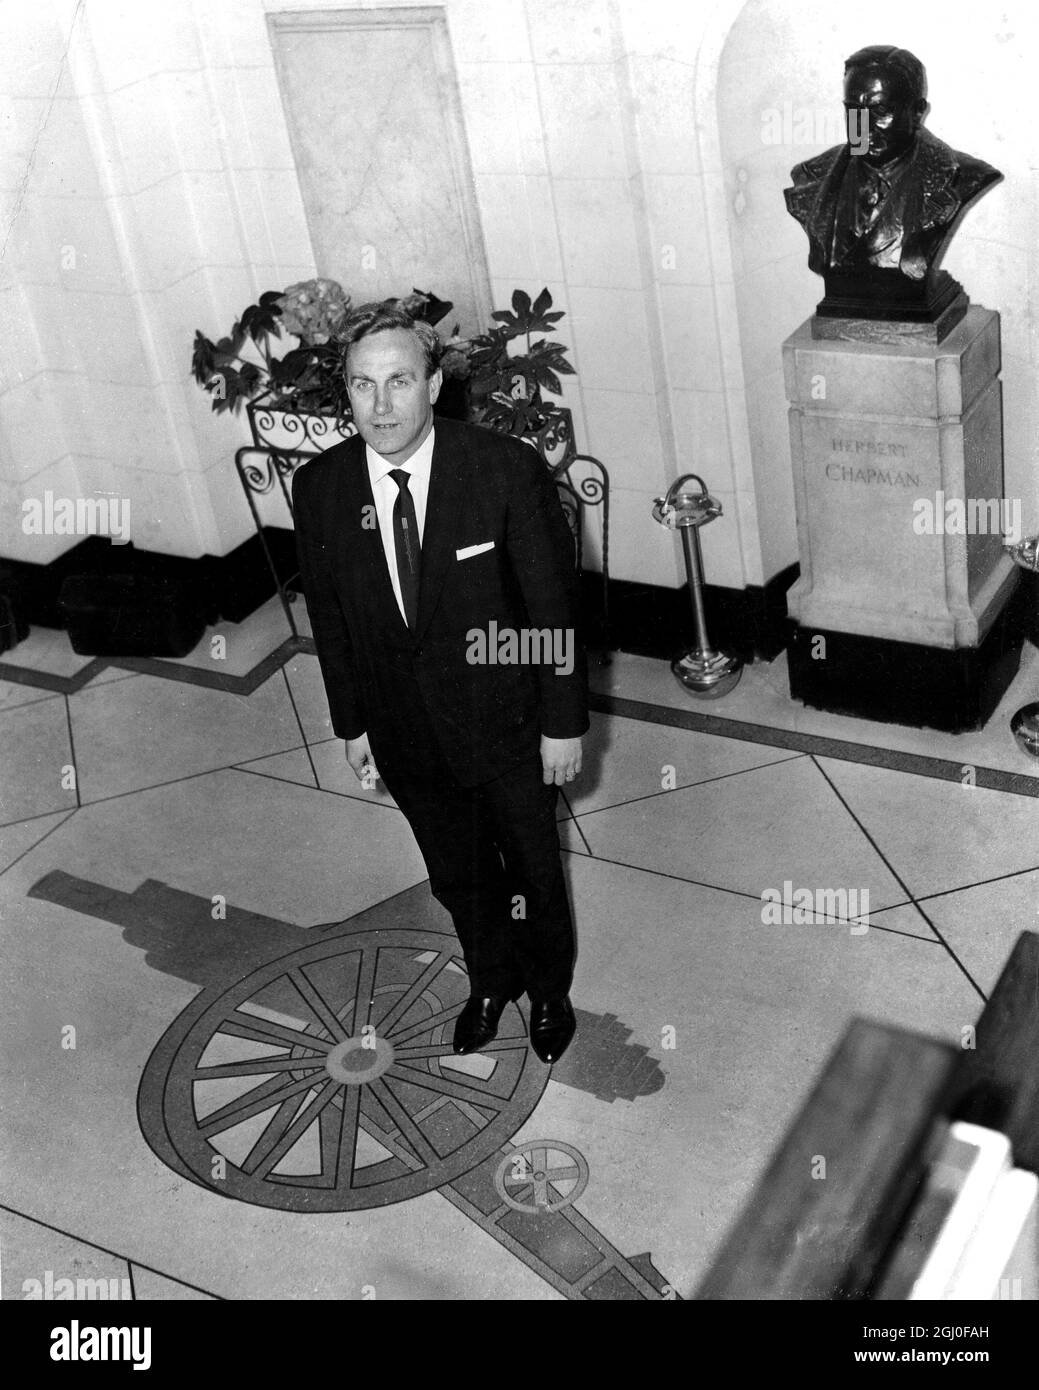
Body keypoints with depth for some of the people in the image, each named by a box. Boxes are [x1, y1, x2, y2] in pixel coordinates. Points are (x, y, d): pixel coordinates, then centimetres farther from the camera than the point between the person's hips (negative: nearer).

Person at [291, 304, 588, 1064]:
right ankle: (491, 979, 51)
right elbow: (329, 616, 0)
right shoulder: (319, 487, -12)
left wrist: (564, 722, -10)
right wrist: (351, 723, 6)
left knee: (534, 871, 19)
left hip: (506, 722, -2)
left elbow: (555, 603, -14)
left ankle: (550, 987, 48)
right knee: (457, 877, 23)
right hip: (404, 735, 3)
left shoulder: (508, 469, -22)